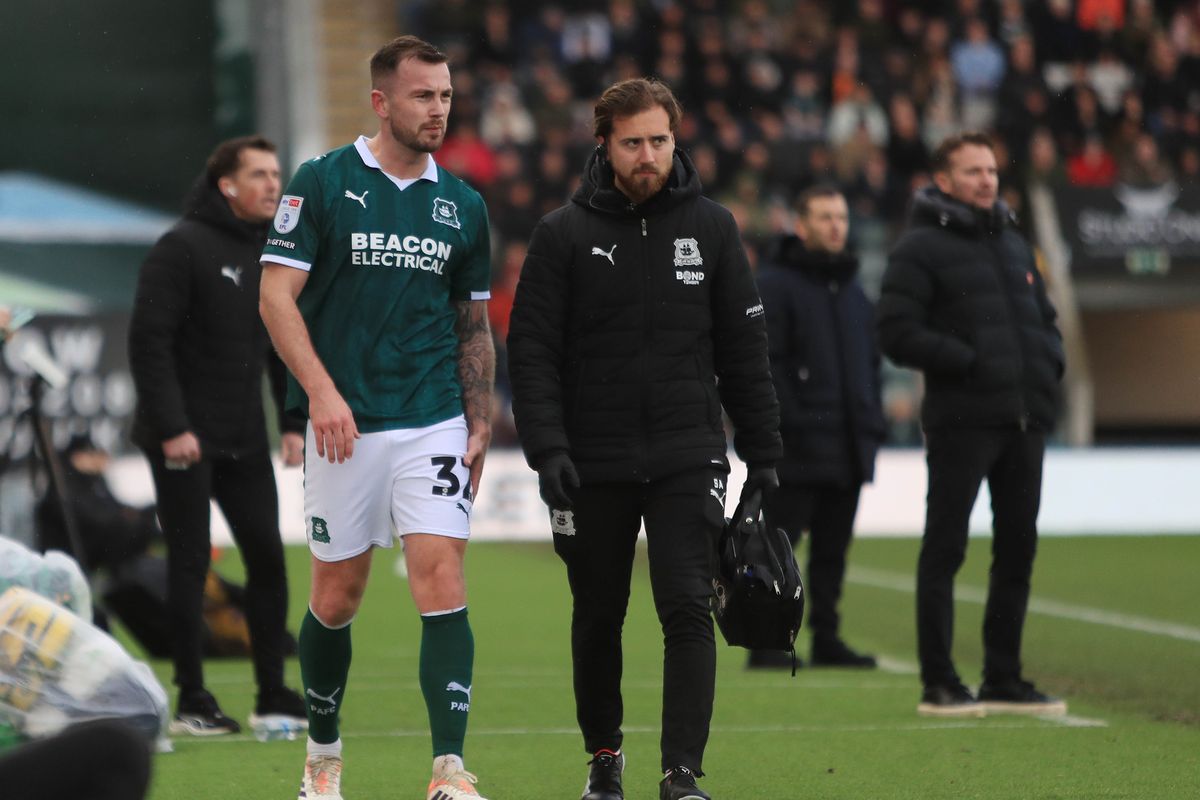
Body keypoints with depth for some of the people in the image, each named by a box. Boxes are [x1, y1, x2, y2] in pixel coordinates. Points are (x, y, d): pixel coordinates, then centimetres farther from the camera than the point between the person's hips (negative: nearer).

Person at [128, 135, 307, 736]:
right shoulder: (182, 248, -12)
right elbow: (148, 341, -17)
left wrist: (296, 422, 10)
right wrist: (170, 427, -21)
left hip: (245, 440, 7)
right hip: (185, 439, -7)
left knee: (267, 557, 5)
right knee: (191, 563, -3)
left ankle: (272, 696, 12)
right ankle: (192, 703, 3)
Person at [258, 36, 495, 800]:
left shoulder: (464, 205, 9)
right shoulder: (322, 183, -2)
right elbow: (277, 294, -5)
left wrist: (480, 427, 9)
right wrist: (321, 390, -15)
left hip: (434, 423, 2)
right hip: (344, 423, -2)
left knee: (443, 580, -12)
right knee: (337, 597, 7)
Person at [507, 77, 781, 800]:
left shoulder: (711, 227, 5)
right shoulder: (565, 234, -1)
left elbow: (744, 346, 9)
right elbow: (532, 349, -3)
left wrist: (763, 454, 6)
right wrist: (547, 448, -14)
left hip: (688, 456, 0)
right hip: (594, 462, 0)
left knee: (688, 609, -12)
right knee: (599, 616, 11)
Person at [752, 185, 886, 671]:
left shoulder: (852, 289, 19)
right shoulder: (774, 285, -6)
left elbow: (870, 362, 25)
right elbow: (764, 362, -12)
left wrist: (871, 424, 15)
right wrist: (783, 425, -18)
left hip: (848, 448, 7)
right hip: (797, 448, -7)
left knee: (833, 549, 9)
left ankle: (826, 640, 14)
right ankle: (765, 644, -3)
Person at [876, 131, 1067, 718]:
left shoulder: (1013, 244, 19)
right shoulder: (921, 247, -4)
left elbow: (1045, 318, 27)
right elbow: (897, 333, -12)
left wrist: (1049, 364, 7)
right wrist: (967, 361, -17)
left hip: (1025, 422, 7)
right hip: (961, 422, -7)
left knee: (1018, 548, 10)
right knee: (945, 549, -3)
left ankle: (1003, 679, 18)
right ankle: (939, 684, 0)